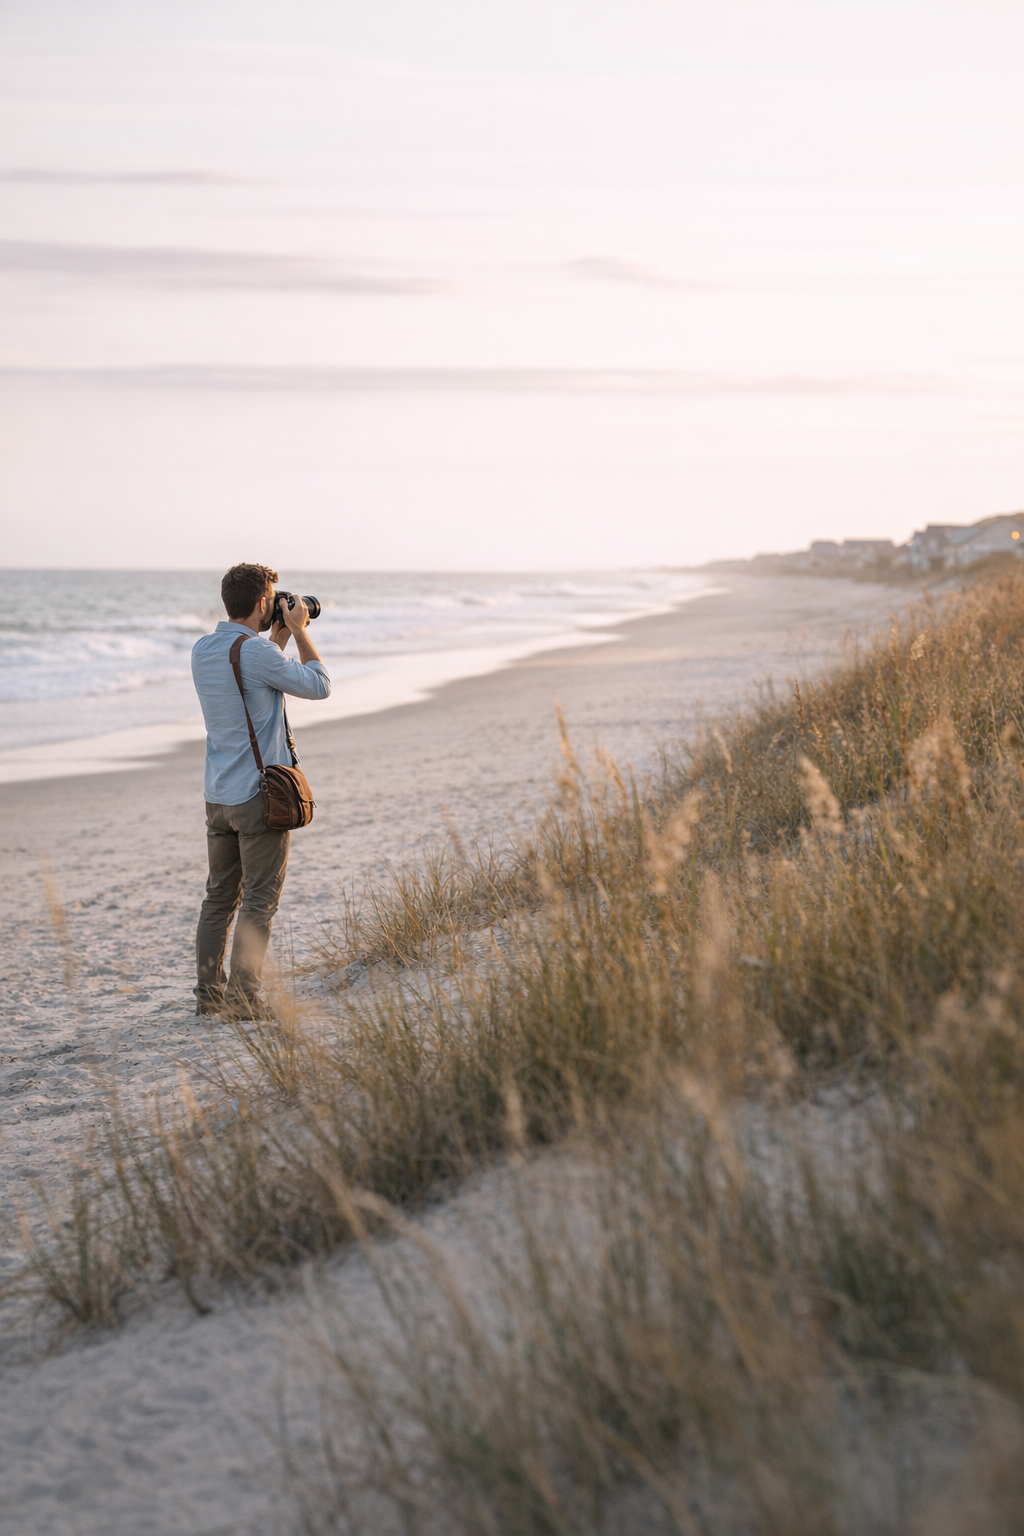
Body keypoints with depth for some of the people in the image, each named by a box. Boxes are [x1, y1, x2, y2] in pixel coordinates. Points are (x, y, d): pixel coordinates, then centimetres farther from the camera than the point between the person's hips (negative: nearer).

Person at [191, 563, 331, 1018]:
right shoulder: (258, 652, -17)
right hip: (260, 794, -7)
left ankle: (209, 993, 15)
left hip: (218, 796, 8)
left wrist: (279, 638, 22)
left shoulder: (202, 650, 8)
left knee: (220, 896, 13)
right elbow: (318, 686, -5)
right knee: (259, 900, -1)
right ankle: (242, 998, -3)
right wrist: (298, 631, 3)